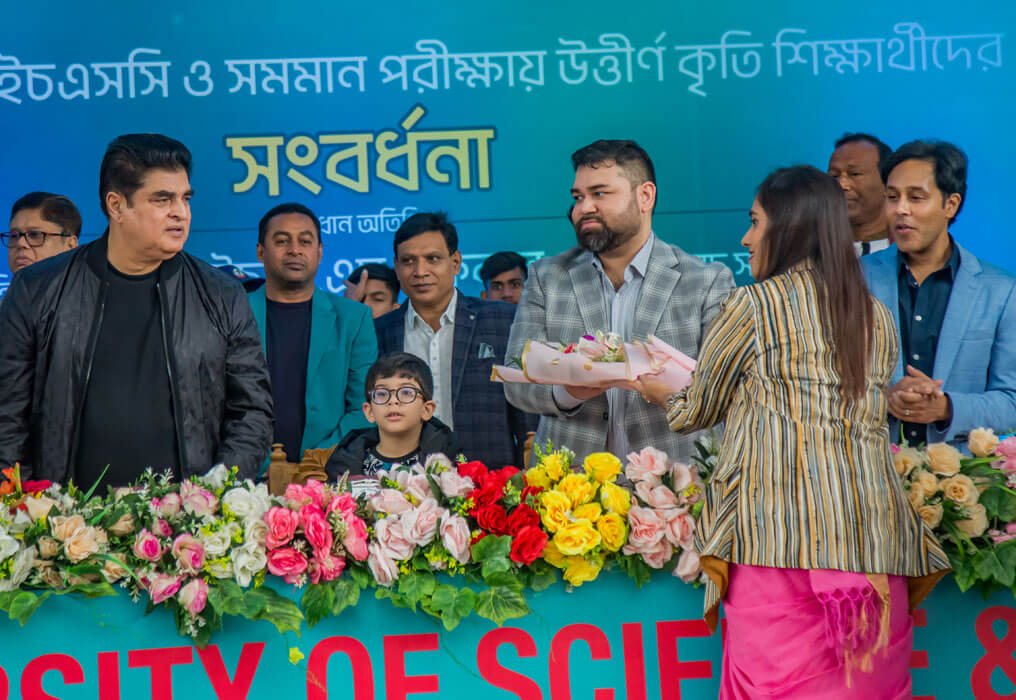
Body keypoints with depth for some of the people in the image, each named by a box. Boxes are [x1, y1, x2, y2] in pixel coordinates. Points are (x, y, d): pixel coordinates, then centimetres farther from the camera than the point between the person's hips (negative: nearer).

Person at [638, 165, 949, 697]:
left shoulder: (753, 305, 1)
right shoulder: (879, 319, 16)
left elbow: (696, 412, 11)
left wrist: (659, 391, 33)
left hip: (781, 537, -5)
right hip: (874, 542, 5)